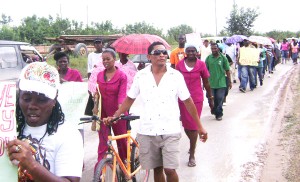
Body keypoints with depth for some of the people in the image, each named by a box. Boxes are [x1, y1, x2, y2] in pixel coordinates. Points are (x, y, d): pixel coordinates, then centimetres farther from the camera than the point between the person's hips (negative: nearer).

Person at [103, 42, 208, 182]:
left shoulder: (176, 75, -3)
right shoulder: (140, 76, 1)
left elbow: (188, 102, 1)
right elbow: (129, 99, 10)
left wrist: (200, 126, 2)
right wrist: (114, 116, 1)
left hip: (170, 131, -2)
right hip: (147, 132, 2)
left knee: (170, 169, -6)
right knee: (157, 169, 12)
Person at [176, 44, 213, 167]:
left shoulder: (201, 64, -4)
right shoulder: (180, 65, -1)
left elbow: (206, 82, 4)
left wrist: (210, 98, 8)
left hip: (197, 99, -2)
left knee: (193, 126, 1)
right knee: (186, 126, 13)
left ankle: (192, 155, 11)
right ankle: (193, 144, 43)